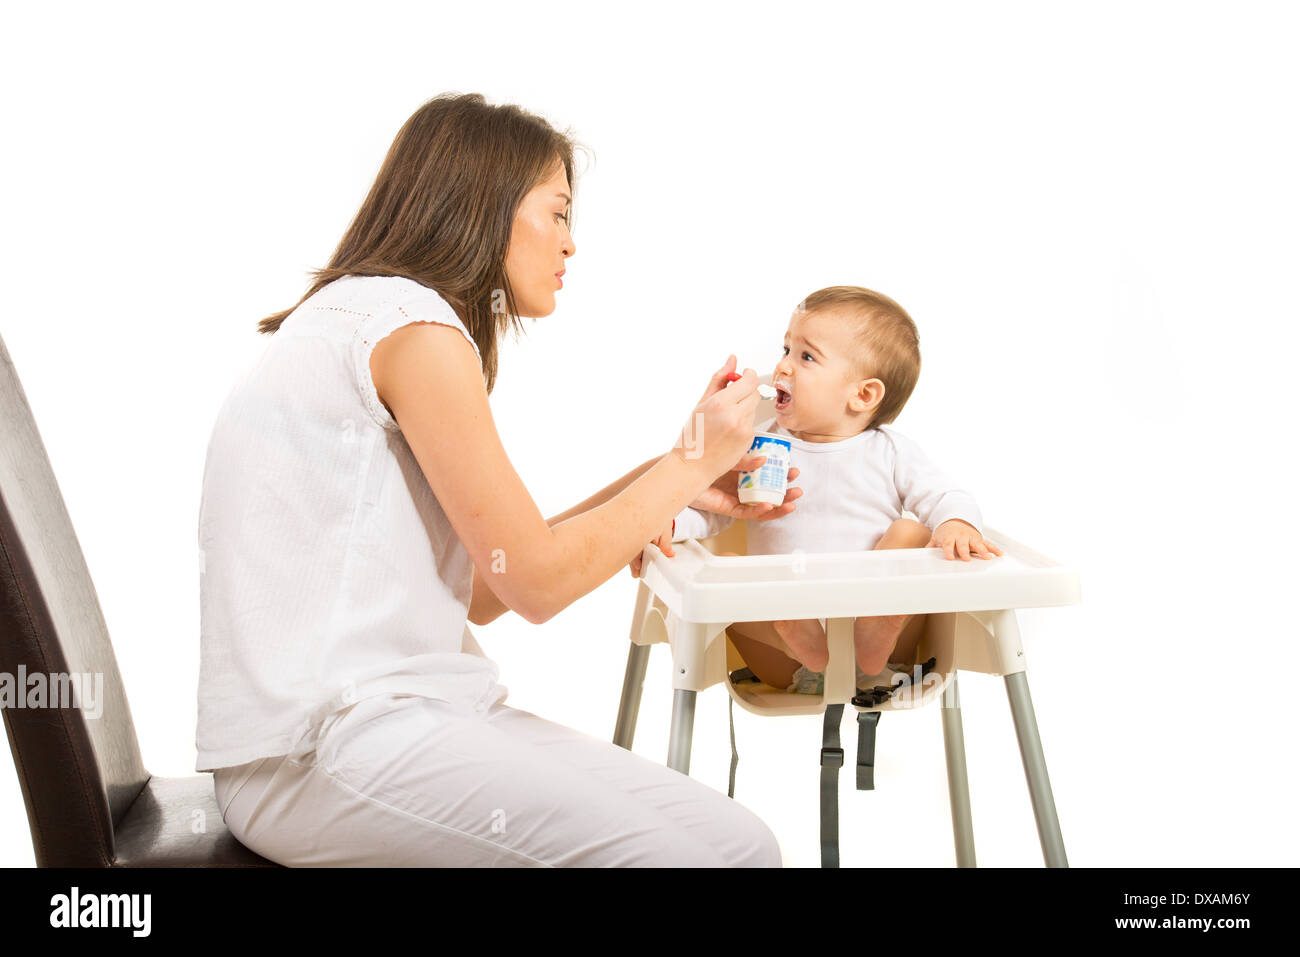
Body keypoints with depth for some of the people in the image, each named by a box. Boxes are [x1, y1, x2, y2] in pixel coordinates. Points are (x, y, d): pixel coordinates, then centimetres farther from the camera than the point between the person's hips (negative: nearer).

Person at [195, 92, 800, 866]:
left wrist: (673, 482, 14)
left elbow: (482, 591, 14)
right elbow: (536, 582, -11)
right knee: (677, 856, -23)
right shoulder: (408, 321, -11)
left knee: (741, 845, -6)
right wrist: (691, 460, 2)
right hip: (320, 749, -9)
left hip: (386, 708, 9)